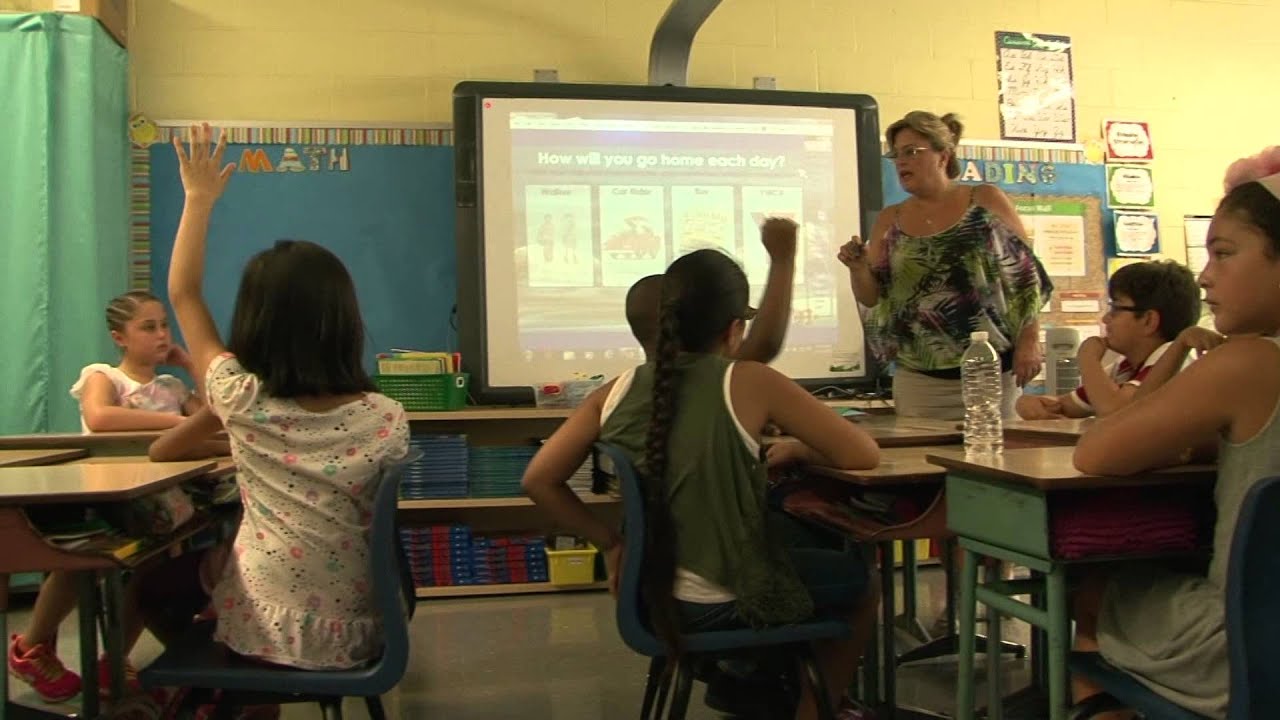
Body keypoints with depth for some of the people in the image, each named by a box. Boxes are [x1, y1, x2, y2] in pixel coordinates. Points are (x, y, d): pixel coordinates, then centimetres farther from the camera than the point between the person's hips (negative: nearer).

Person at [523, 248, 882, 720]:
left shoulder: (617, 391, -3)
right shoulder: (748, 383, -15)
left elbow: (539, 481, -1)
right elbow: (863, 456, -11)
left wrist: (609, 543, 5)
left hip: (652, 597, 6)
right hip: (722, 604, -5)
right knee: (856, 583, 25)